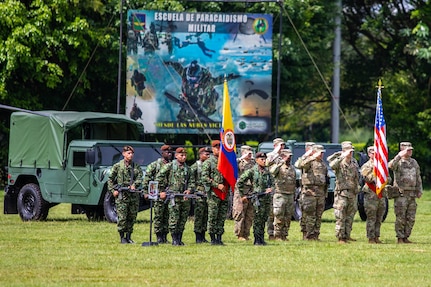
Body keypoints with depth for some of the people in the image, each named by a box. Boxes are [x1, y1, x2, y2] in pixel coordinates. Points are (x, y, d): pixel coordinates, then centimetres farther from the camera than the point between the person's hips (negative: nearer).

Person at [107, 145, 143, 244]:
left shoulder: (136, 167, 12)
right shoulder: (117, 166, 3)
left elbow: (139, 178, 2)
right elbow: (110, 179, 5)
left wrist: (134, 185, -17)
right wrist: (113, 190, -5)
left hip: (133, 195, 3)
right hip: (121, 195, -3)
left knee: (132, 217, 5)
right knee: (122, 217, -7)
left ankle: (128, 236, 14)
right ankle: (122, 237, 0)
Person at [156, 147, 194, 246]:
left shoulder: (187, 168, 15)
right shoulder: (169, 166, 0)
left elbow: (191, 181, 17)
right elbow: (159, 178, -2)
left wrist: (189, 189, -3)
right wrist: (162, 191, -4)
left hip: (185, 197, 5)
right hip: (173, 196, -5)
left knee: (183, 219, 6)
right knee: (174, 218, -8)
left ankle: (179, 238, 14)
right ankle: (174, 239, -2)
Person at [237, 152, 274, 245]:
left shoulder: (267, 171, 13)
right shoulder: (252, 171, -4)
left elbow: (272, 182, 23)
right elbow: (239, 182, -2)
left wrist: (270, 188, 0)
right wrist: (242, 195, -1)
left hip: (267, 198, 6)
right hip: (258, 198, -6)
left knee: (264, 219, 9)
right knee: (258, 219, -6)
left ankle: (262, 239, 17)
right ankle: (257, 240, -3)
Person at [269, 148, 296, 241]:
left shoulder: (292, 168, 15)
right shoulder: (278, 166, -4)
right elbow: (272, 171, -29)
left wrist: (294, 196, 20)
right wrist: (282, 162, -29)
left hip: (290, 195, 6)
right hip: (280, 195, -6)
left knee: (288, 217, 6)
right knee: (279, 217, -6)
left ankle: (284, 235, 12)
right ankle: (277, 236, -2)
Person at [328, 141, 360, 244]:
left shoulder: (354, 162, 11)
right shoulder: (339, 163, -8)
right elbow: (332, 165, -31)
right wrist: (342, 157, -33)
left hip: (353, 193, 6)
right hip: (341, 193, -6)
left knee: (350, 216, 11)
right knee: (340, 217, -6)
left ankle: (347, 235, 20)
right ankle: (340, 237, -5)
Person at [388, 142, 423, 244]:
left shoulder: (414, 162, 14)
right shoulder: (398, 162, -5)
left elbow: (418, 177, 20)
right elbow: (391, 165, -29)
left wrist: (419, 190, 13)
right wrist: (400, 156, -32)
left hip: (412, 194, 6)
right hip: (401, 194, -6)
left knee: (411, 219, 6)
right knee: (400, 218, -5)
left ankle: (406, 237, 15)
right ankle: (400, 238, 1)